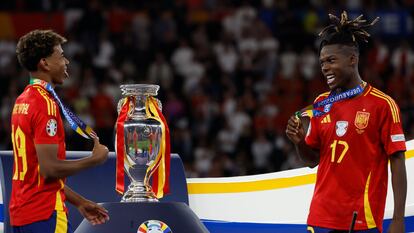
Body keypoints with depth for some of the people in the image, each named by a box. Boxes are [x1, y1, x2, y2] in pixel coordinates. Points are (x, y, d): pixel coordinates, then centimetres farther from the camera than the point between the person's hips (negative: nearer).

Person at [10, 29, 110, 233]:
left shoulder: (23, 101, 15)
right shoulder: (45, 103, -14)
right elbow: (49, 168, -21)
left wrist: (79, 201, 22)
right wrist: (95, 159, -8)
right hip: (45, 215, -9)